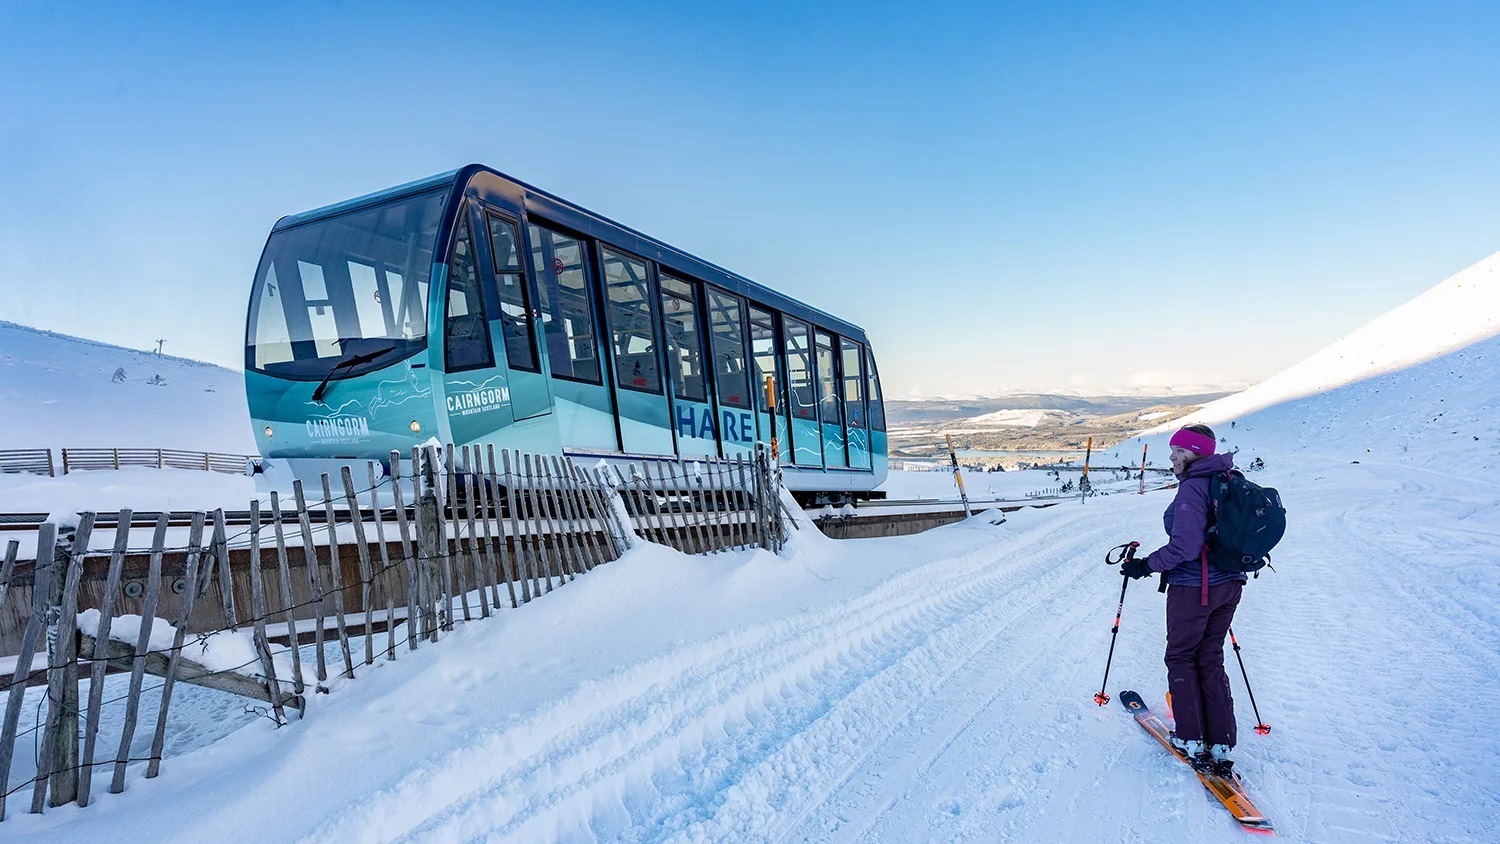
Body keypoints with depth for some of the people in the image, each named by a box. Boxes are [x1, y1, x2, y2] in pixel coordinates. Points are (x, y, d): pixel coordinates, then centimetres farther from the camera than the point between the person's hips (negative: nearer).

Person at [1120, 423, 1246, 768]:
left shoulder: (1192, 488, -21)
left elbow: (1185, 546, -26)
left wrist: (1146, 565, -15)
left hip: (1192, 587, -8)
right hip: (1229, 584, 8)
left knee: (1181, 658, 9)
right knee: (1211, 659, 16)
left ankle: (1192, 739, 13)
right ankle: (1222, 744, 16)